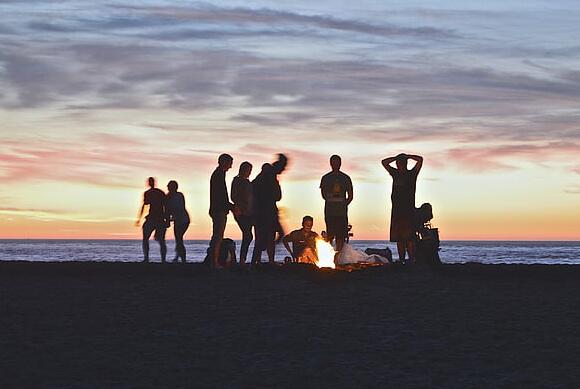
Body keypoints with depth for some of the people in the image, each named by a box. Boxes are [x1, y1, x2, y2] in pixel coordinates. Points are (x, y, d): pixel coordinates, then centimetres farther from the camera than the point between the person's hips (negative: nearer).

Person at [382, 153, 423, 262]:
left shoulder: (411, 174, 5)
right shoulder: (395, 173, 17)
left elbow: (420, 160, -4)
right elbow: (384, 162, 23)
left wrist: (407, 156, 7)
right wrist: (397, 157, 16)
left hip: (408, 211, -5)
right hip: (396, 211, 5)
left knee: (409, 238, -13)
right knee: (398, 239, 3)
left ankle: (412, 260, -16)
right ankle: (401, 261, 5)